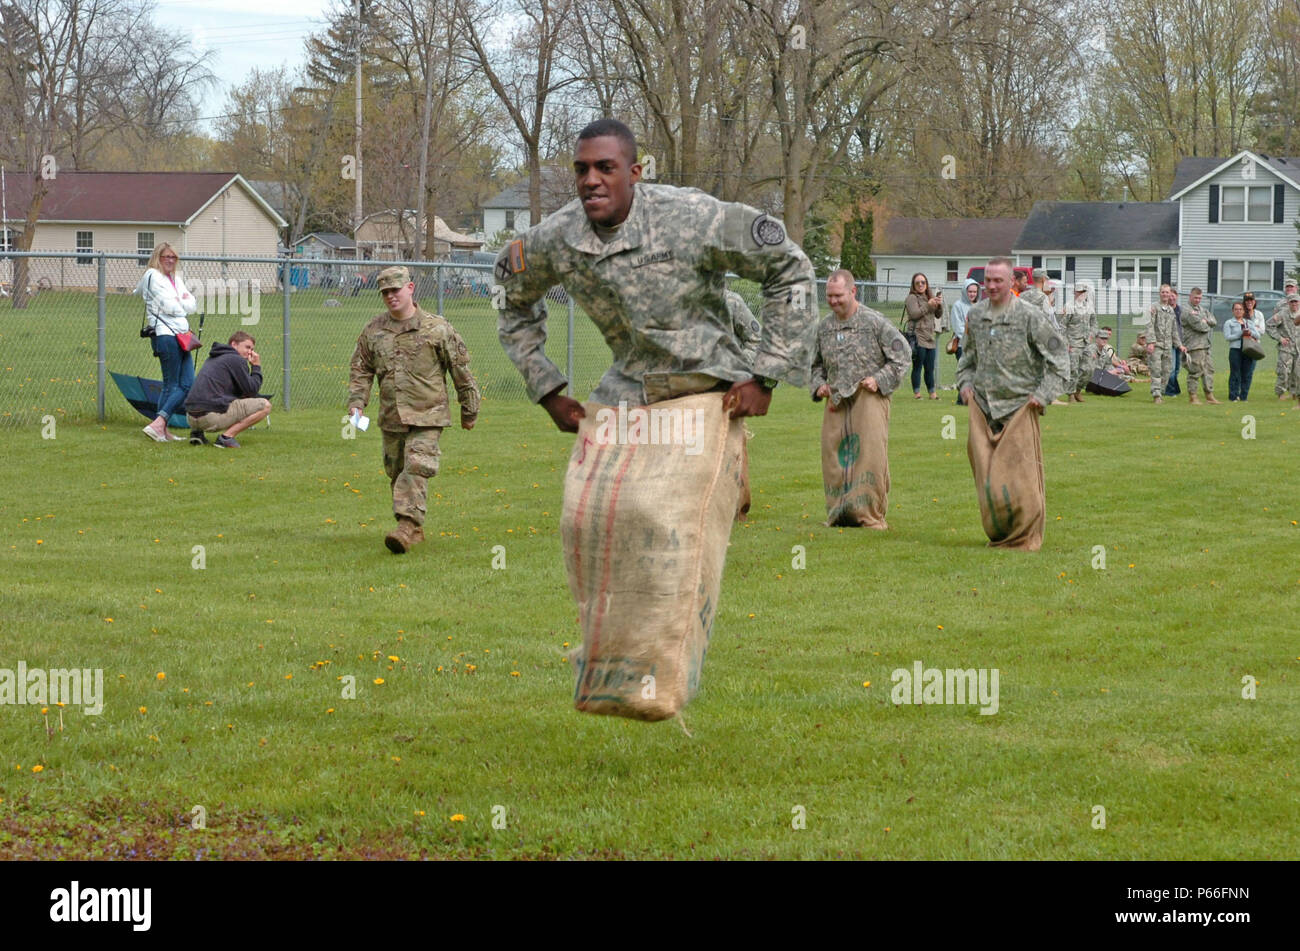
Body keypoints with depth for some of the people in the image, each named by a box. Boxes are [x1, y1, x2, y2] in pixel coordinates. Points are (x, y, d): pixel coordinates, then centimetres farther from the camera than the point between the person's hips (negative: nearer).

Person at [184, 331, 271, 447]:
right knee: (265, 405, -5)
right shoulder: (237, 360, -1)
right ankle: (227, 436, -12)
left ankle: (197, 431, 15)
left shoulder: (212, 359, 26)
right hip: (212, 416, -9)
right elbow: (251, 390, -4)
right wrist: (256, 367, 8)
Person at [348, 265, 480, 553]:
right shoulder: (373, 331, 7)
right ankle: (415, 530, 24)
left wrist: (469, 411, 6)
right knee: (396, 473, 11)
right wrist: (356, 402, -1)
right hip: (390, 418, 5)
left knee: (417, 468, -18)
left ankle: (408, 525, -24)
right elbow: (361, 370, 14)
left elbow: (461, 370, 2)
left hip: (427, 415, -5)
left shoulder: (437, 328, -4)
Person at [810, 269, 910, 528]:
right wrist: (818, 385, 8)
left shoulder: (874, 322, -4)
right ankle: (838, 513, 12)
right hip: (836, 401, 5)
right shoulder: (825, 327, 12)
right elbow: (815, 364, 26)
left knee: (870, 456, -11)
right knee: (833, 459, 1)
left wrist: (879, 380, -9)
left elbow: (901, 355, 0)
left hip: (869, 398, -5)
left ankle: (871, 515, -4)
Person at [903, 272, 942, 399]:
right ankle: (916, 392, -2)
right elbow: (914, 314, -15)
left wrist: (939, 305, -2)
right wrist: (928, 305, -17)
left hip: (930, 338, 6)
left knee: (930, 368, 8)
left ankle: (932, 392, 13)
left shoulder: (930, 297, 18)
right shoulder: (912, 298, -2)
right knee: (917, 367, -5)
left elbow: (938, 316, 17)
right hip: (918, 337, -6)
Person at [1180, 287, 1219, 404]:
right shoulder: (1187, 311, -8)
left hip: (1206, 345, 9)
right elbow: (1199, 326, -17)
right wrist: (1207, 326, 2)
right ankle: (1192, 397, -2)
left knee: (1209, 370, 10)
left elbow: (1214, 322, 10)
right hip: (1194, 346, -9)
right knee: (1195, 372, -7)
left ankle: (1209, 395, 15)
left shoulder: (1203, 310, 21)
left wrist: (1205, 321, -7)